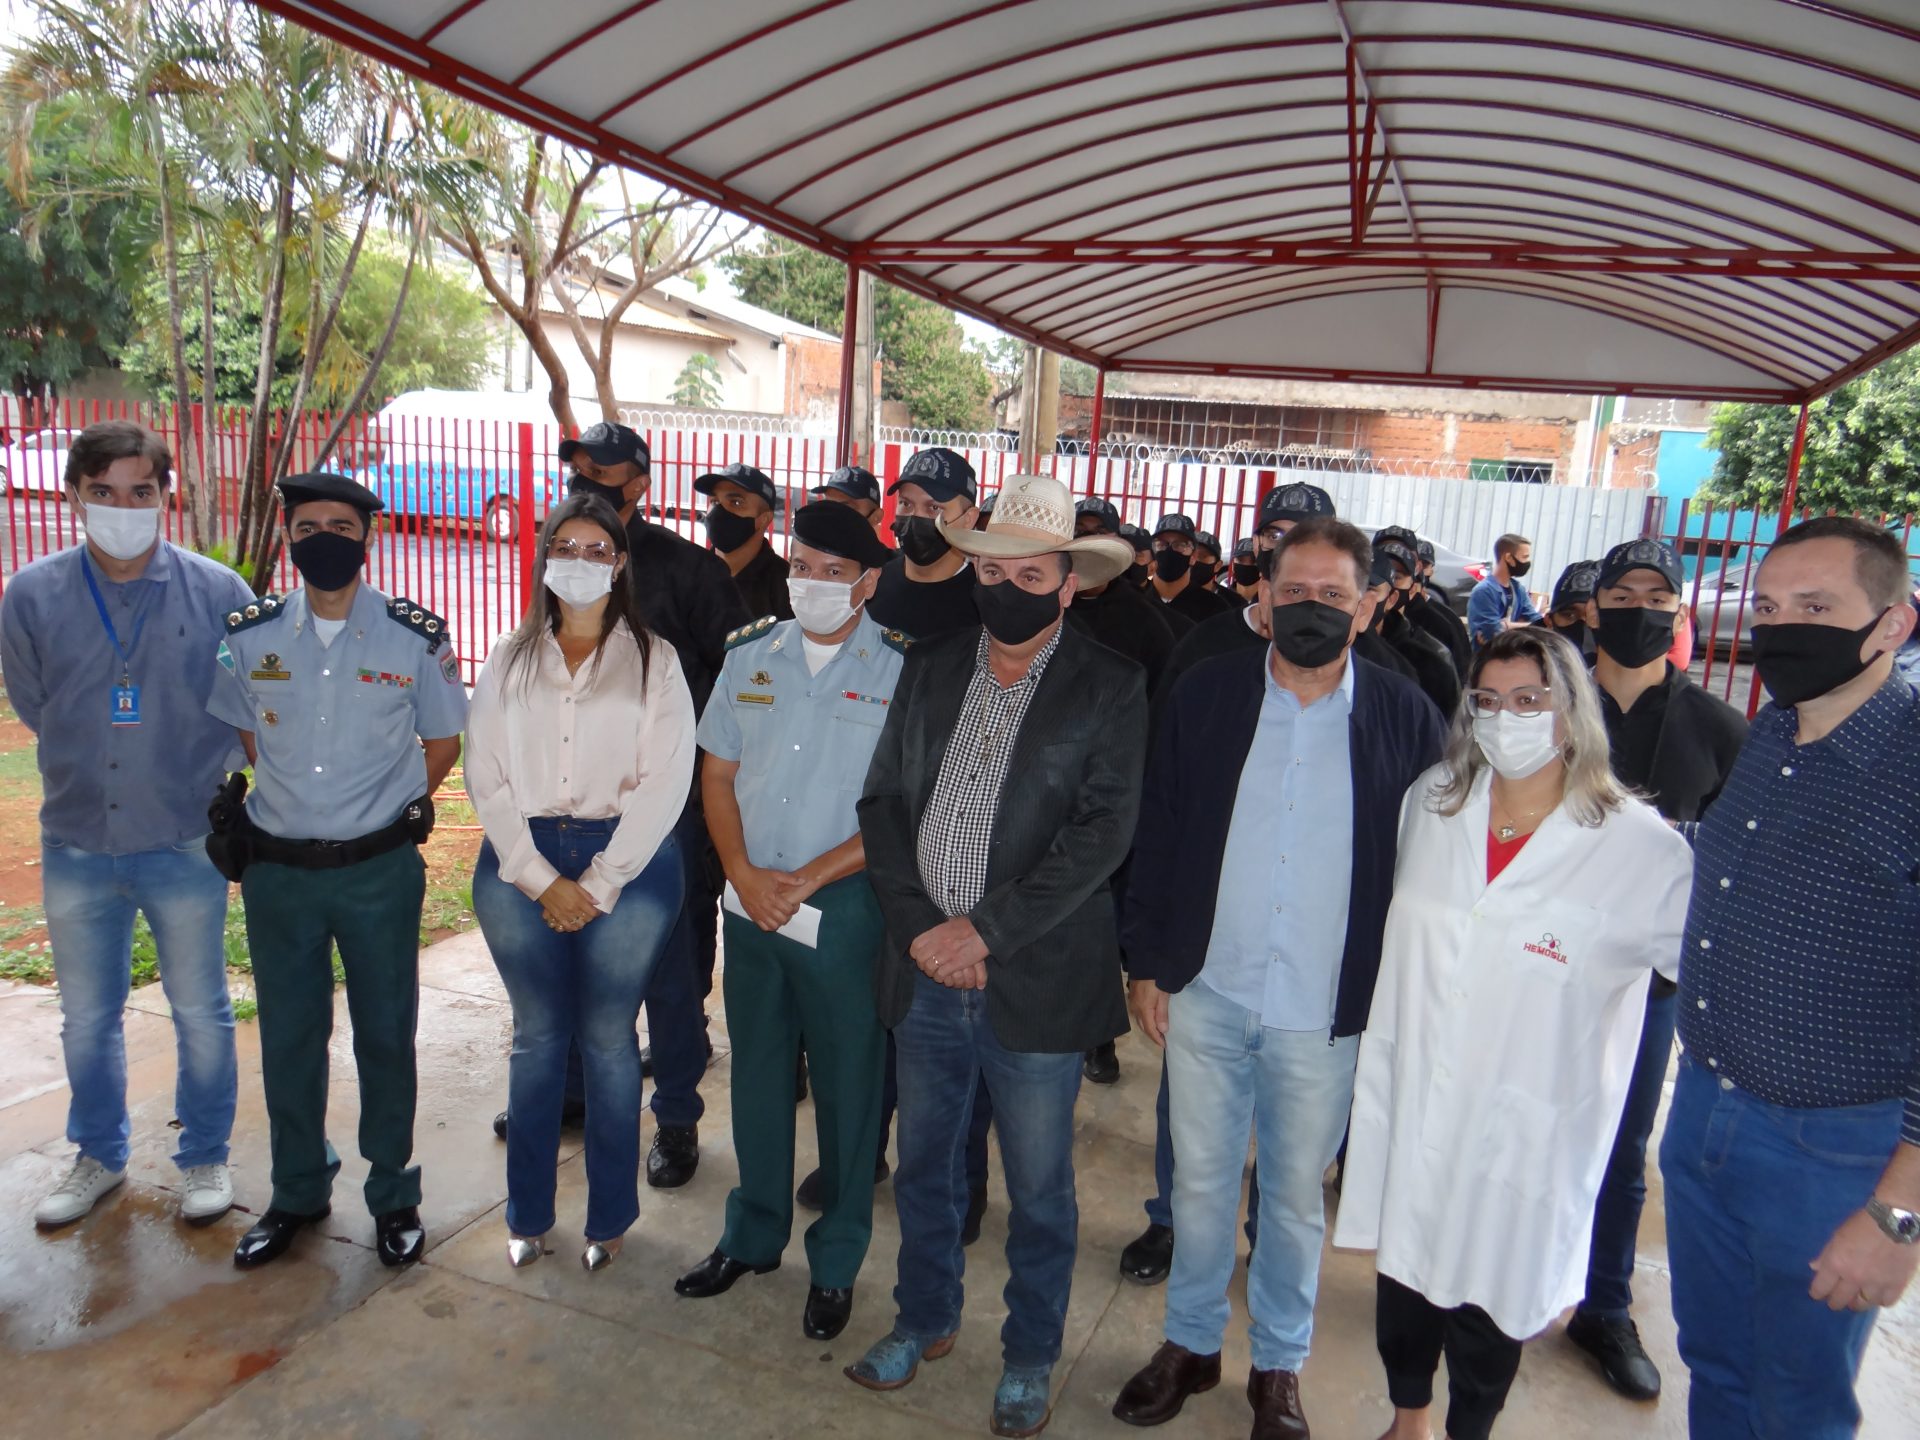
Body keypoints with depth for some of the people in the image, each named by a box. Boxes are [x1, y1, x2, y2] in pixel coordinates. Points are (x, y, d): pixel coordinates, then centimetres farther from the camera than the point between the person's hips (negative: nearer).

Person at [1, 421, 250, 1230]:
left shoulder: (218, 593, -10)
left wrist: (190, 773, 5)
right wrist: (96, 769, 8)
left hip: (185, 845, -2)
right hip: (76, 845, 2)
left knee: (200, 1013, 11)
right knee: (86, 1017, 17)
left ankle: (204, 1159, 31)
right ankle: (99, 1156, 39)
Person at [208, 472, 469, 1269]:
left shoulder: (416, 635, -7)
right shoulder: (249, 634, -1)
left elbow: (442, 743, 4)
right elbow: (244, 734, 14)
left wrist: (388, 812, 4)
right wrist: (296, 802, 9)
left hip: (380, 871, -2)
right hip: (278, 868, 2)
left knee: (385, 1034, 9)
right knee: (287, 1037, 14)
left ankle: (394, 1196, 27)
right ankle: (297, 1193, 34)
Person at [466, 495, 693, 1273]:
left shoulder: (652, 660, 2)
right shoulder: (509, 660, 10)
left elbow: (664, 781, -5)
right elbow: (486, 775, 3)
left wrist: (599, 884, -9)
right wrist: (541, 879, -7)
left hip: (625, 864, -2)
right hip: (521, 861, 2)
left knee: (608, 1039, 5)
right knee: (537, 1035, 10)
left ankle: (609, 1215, 21)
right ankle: (527, 1211, 26)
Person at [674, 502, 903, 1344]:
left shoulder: (900, 674, -8)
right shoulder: (749, 659, 6)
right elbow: (717, 775, 8)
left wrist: (806, 879, -14)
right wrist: (745, 874, -6)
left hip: (844, 905, -4)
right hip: (750, 898, 4)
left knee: (845, 1084, 8)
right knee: (757, 1070, 17)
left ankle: (835, 1262, 28)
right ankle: (753, 1234, 37)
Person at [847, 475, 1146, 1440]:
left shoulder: (1110, 689, -7)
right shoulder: (930, 670, 6)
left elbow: (1102, 832, -15)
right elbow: (884, 800, 4)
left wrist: (984, 930, -19)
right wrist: (917, 927, -8)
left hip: (1035, 983, -4)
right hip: (925, 970, 4)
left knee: (1039, 1190, 13)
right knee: (922, 1163, 21)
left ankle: (1031, 1357, 37)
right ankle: (925, 1319, 45)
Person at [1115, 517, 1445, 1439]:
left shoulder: (1405, 717, -4)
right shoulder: (1205, 695, -3)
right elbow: (1156, 835, 1)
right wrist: (1147, 962, 0)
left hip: (1327, 1015, -1)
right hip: (1206, 996, 1)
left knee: (1296, 1197, 16)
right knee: (1200, 1182, 16)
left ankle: (1279, 1363, 38)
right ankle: (1190, 1342, 38)